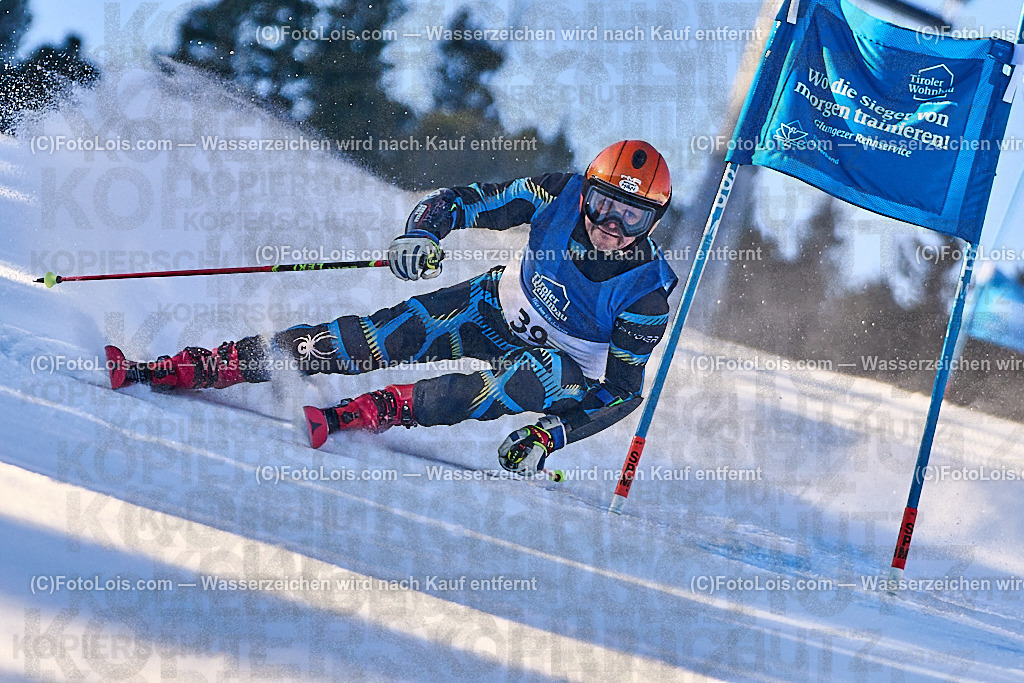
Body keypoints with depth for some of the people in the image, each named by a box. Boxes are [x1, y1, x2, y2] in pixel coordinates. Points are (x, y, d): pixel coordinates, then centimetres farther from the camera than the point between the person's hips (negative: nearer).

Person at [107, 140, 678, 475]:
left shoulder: (646, 297, -26)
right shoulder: (558, 197, -19)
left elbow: (622, 391, -20)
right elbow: (457, 202, -10)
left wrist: (551, 437, -33)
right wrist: (421, 236, -32)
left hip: (564, 360, -2)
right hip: (500, 307, 2)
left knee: (549, 379, -40)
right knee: (370, 342, -17)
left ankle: (351, 417, -44)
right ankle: (158, 372, -17)